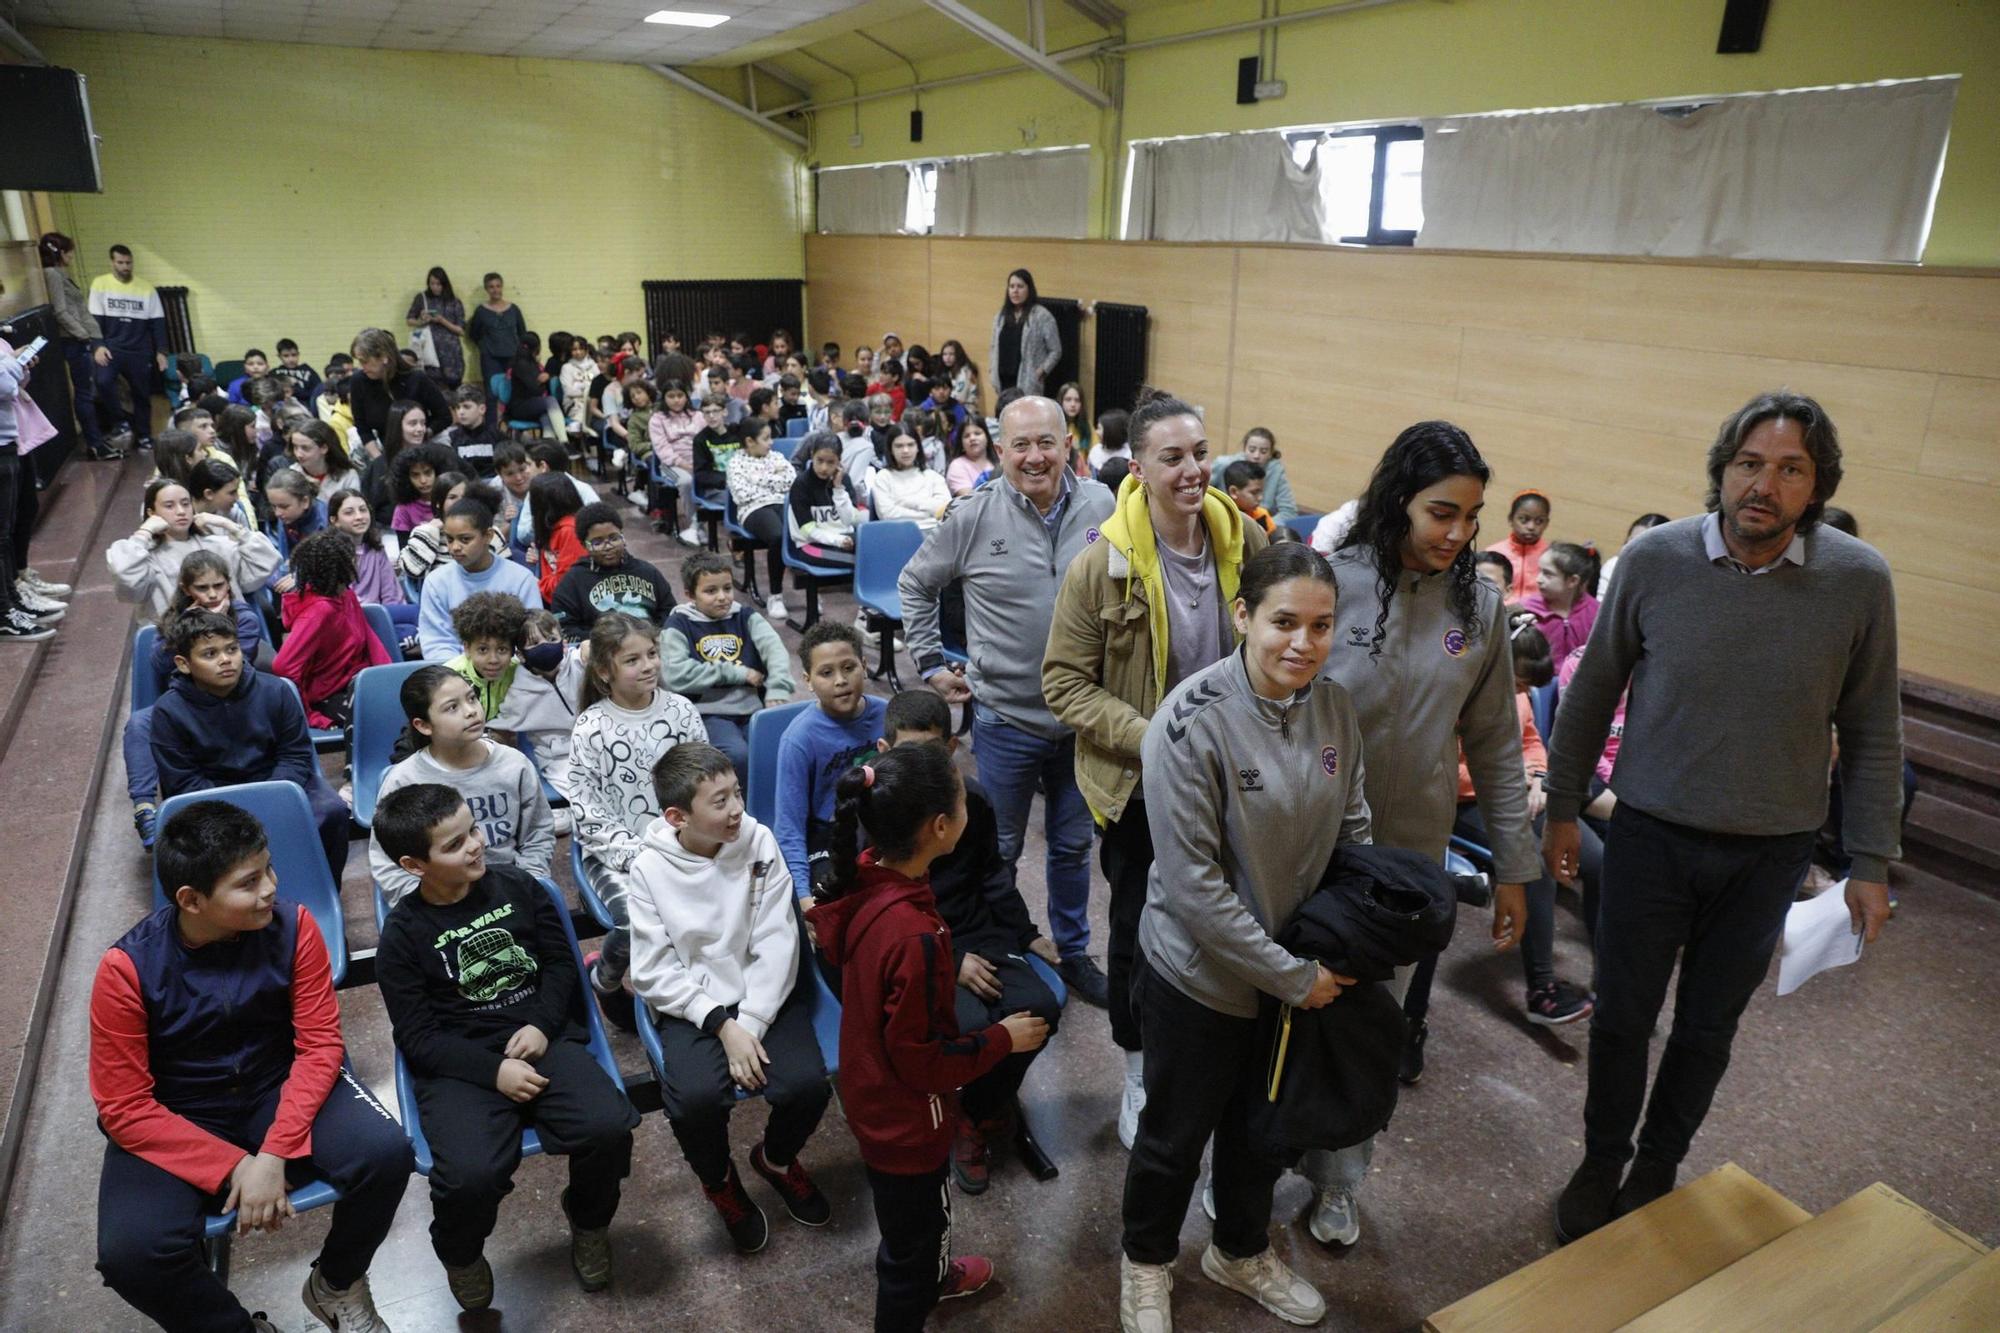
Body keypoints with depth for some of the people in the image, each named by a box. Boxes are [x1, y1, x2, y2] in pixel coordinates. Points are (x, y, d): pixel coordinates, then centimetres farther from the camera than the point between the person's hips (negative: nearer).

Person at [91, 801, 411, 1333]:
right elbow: (124, 1108, -15)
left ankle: (337, 1284, 8)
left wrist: (274, 1153, -23)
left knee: (386, 1151, -24)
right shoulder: (128, 968, -20)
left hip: (279, 1088, 1)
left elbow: (319, 1045, -12)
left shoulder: (291, 926, -16)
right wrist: (232, 1167, -20)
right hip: (175, 1120, -1)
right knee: (131, 1253, -28)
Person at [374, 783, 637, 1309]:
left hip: (540, 1037, 2)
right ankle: (461, 1254, 9)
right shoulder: (403, 931, -3)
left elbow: (560, 961, 9)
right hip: (459, 1062, -2)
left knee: (609, 1126, -24)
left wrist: (541, 1025, -8)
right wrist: (493, 1069, -17)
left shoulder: (517, 885, 4)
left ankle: (588, 1218, 11)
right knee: (471, 1174, -29)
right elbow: (417, 1036, -4)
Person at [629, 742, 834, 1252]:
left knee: (806, 1085, -21)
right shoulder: (650, 868, -10)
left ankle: (776, 1158, 17)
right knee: (696, 1098, -28)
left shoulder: (758, 842, -8)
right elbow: (654, 972, -9)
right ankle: (719, 1180, 10)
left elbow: (776, 943, -9)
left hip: (763, 993, 1)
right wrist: (721, 1024, -18)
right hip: (691, 1003, -1)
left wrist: (751, 1024, -18)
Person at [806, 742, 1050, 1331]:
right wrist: (1002, 1039, -14)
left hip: (871, 1089, 9)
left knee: (921, 1214, 35)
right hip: (903, 1114, -9)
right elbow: (921, 1061, -27)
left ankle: (929, 1275, 63)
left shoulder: (864, 877, -15)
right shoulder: (913, 936, -40)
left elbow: (835, 947, 8)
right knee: (913, 1227, 19)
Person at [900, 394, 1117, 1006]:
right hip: (1005, 719, -2)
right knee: (998, 851, 14)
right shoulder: (975, 516, -10)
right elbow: (914, 584, 4)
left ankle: (1074, 954, 39)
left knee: (1074, 845, 19)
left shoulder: (1101, 508, -4)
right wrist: (931, 664, 0)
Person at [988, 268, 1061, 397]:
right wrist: (993, 368, 10)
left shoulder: (1042, 316, -4)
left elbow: (1055, 351, -2)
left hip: (1027, 385, -5)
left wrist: (1041, 371, -11)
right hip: (1003, 382, 5)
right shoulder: (1001, 316, 14)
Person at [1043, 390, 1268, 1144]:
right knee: (1139, 931, 13)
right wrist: (1148, 736, -24)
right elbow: (1064, 683, -14)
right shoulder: (1103, 566, -19)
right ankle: (1142, 1074, 37)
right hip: (1140, 785, -3)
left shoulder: (1245, 544, -7)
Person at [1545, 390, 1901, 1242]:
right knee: (1621, 1018, 11)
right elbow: (1593, 691, -1)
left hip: (1770, 852, 1)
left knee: (1708, 1029, 17)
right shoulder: (1654, 559, -13)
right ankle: (1601, 1166, 35)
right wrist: (1562, 807, 3)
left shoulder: (1859, 580, -11)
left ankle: (1656, 1170, 39)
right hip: (1652, 833, -1)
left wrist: (1871, 864, 1)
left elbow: (1872, 733, 0)